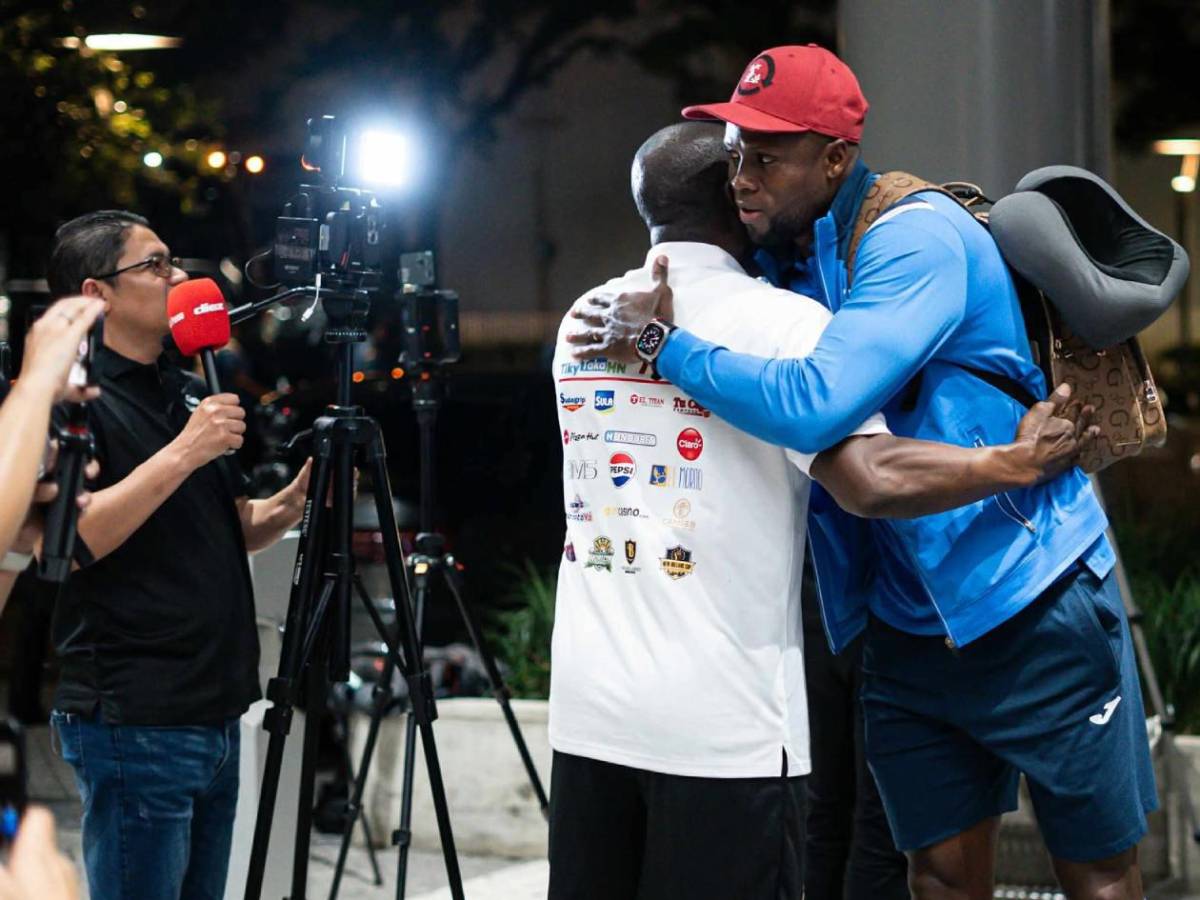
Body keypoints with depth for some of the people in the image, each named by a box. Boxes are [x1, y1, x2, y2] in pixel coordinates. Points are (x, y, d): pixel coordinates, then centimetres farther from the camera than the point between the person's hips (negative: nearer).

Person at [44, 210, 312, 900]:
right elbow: (71, 537, -22)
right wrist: (182, 454, -24)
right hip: (135, 721, -8)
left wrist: (294, 502, 2)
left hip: (214, 714, 8)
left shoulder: (186, 390, 17)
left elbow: (234, 527, 22)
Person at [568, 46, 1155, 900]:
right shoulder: (784, 263, 4)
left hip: (1033, 608, -7)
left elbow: (812, 406, -34)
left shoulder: (918, 239, -21)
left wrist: (663, 345, -25)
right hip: (904, 628, 7)